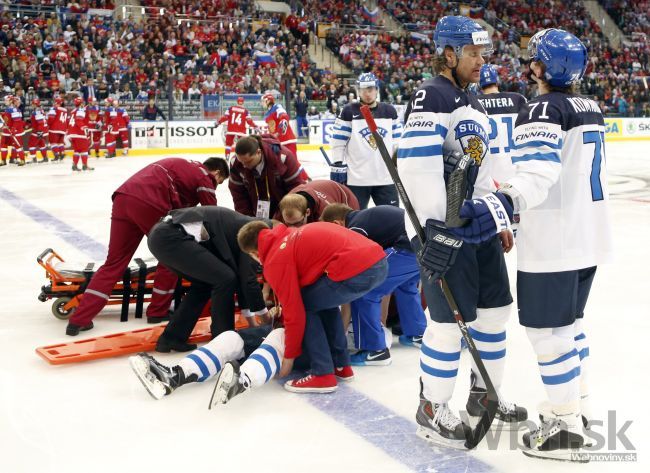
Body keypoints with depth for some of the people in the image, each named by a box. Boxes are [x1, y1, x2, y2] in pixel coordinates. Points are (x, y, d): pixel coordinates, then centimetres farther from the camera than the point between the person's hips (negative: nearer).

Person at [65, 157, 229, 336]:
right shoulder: (204, 177, 13)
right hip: (150, 204, -7)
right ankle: (158, 311, 21)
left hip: (123, 197, 7)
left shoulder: (182, 166, 35)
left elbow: (177, 208, 42)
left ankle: (78, 320, 5)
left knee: (114, 262, 10)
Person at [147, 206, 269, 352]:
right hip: (171, 236, -10)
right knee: (225, 279, -3)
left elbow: (240, 275, 29)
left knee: (204, 283, 22)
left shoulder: (242, 228, 25)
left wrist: (251, 321, 32)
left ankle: (171, 338, 23)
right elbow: (248, 277, -2)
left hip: (162, 235, 10)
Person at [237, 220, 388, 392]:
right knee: (324, 300, 29)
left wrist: (289, 357, 14)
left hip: (355, 270, -9)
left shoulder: (275, 261, 2)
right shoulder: (292, 236, 26)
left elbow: (294, 311, 2)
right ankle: (341, 365, 30)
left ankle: (323, 375, 7)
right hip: (378, 261, 9)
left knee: (305, 306, 11)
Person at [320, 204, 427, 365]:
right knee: (405, 283, 35)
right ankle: (418, 335, 42)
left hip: (412, 247, -9)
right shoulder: (367, 216, 28)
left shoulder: (355, 230, 2)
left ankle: (375, 350, 8)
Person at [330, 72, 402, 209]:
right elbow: (338, 142, -3)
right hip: (356, 180, -3)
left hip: (386, 178, 3)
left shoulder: (389, 111, 7)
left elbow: (397, 142, 11)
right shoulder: (349, 111, -3)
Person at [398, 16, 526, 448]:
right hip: (440, 225, -9)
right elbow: (418, 164, -23)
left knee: (495, 310, 14)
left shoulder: (475, 104, 18)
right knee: (451, 321, -6)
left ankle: (484, 395, 31)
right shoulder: (431, 96, -12)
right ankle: (432, 410, 12)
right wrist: (433, 227, -28)